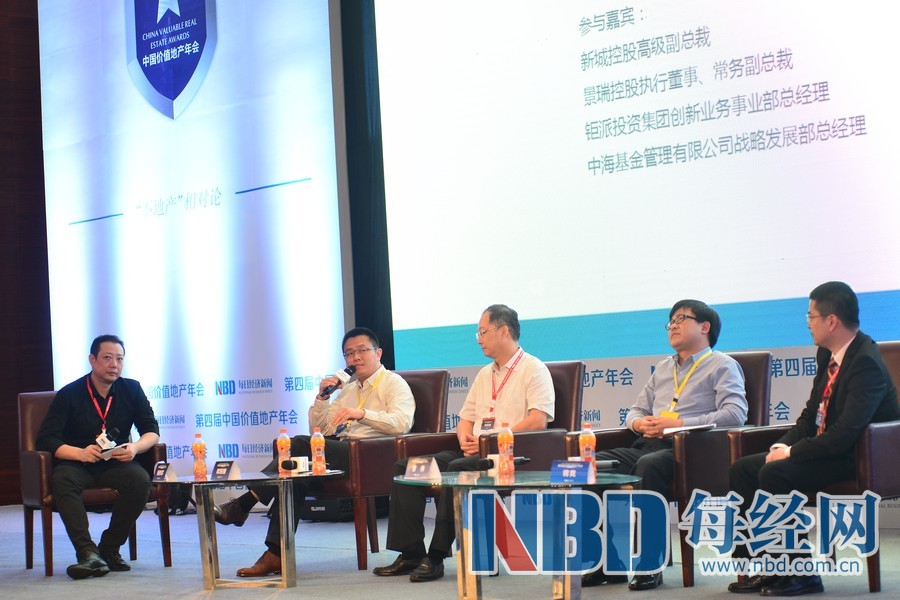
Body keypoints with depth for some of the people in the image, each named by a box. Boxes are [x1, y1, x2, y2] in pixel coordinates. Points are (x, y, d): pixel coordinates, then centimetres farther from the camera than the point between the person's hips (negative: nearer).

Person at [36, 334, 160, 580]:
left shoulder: (131, 390, 5)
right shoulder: (69, 394, -4)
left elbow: (152, 431, 3)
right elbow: (46, 440, -11)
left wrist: (135, 447, -20)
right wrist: (80, 453, -28)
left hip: (116, 465, 2)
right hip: (77, 465, -2)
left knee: (140, 479, -30)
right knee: (62, 479, -35)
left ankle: (109, 549, -17)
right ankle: (88, 553, -45)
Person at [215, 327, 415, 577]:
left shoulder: (394, 383, 7)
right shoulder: (348, 390, 30)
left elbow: (401, 423, -14)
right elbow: (319, 430, 25)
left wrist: (361, 413, -26)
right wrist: (322, 398, 9)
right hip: (340, 451, 7)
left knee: (300, 444, -25)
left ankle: (242, 505, -19)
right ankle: (276, 554, -28)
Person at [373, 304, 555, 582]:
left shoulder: (533, 369, -1)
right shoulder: (484, 374, 25)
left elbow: (538, 420, -14)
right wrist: (465, 437, 1)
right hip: (475, 452, 8)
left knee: (457, 469, -36)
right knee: (405, 467, -9)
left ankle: (436, 556, -30)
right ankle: (410, 554, -14)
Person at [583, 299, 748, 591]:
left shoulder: (722, 366, 8)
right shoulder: (663, 368, 30)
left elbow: (735, 414, -8)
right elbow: (635, 410, 32)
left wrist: (679, 423, -12)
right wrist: (639, 422, 5)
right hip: (648, 444, 7)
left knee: (649, 465, -39)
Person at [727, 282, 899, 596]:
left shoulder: (866, 363, -22)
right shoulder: (827, 355, 8)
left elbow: (846, 434, -28)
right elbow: (811, 414, 15)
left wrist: (792, 453, -21)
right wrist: (783, 445, -3)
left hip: (856, 460, -10)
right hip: (823, 449, 10)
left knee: (775, 473, -28)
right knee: (742, 469, 1)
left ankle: (801, 572, -17)